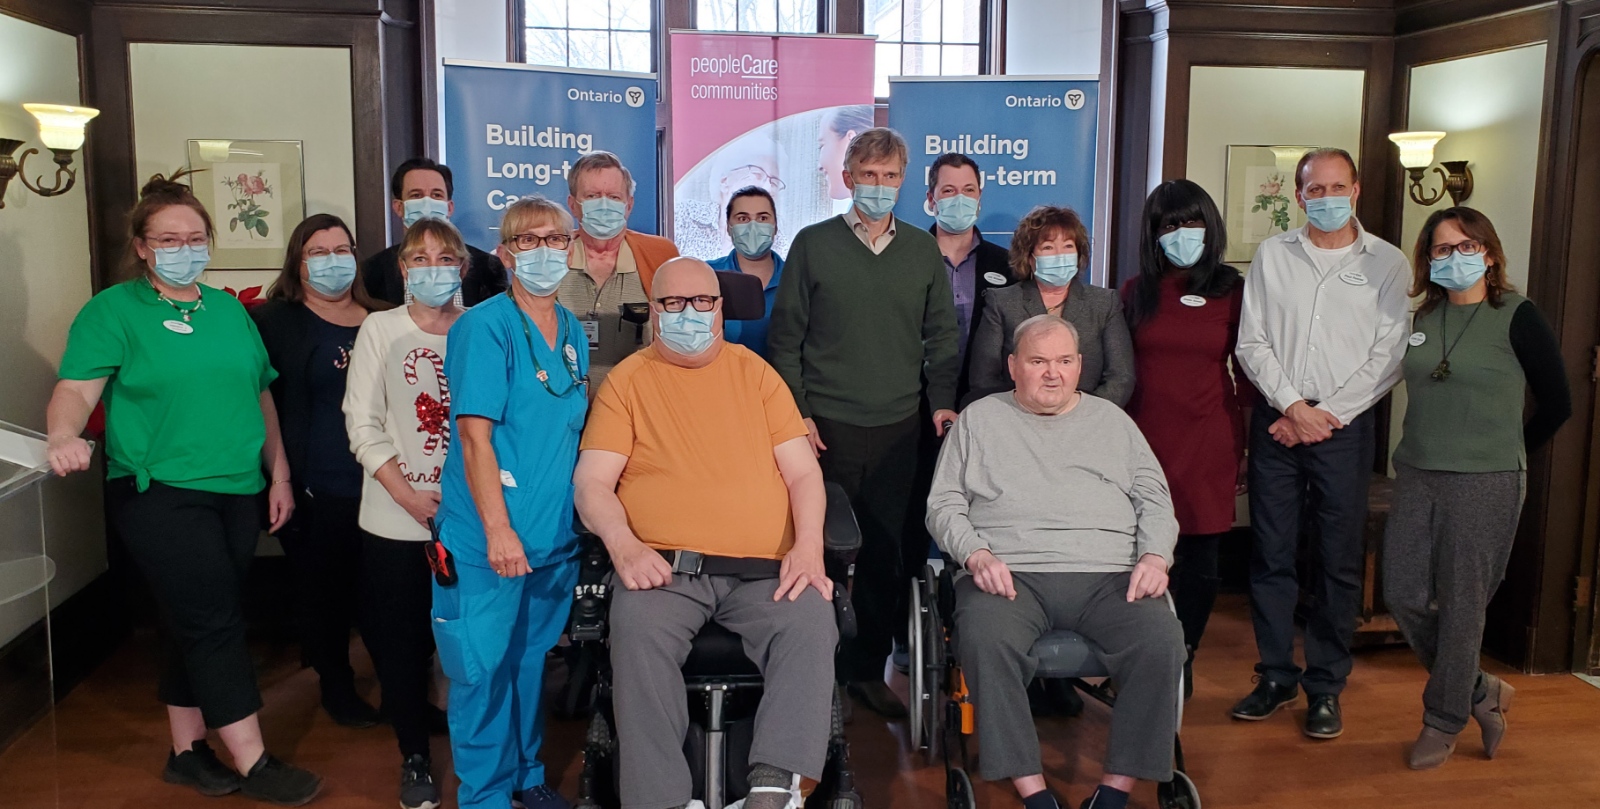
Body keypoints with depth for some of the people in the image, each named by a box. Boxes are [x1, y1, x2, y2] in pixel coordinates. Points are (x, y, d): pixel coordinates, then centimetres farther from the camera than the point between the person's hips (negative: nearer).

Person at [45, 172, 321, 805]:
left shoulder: (229, 309, 14)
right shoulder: (112, 310, -1)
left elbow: (261, 395, 16)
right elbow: (76, 390, -13)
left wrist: (279, 475, 12)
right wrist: (64, 437, -34)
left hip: (239, 491, 5)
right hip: (161, 495, -5)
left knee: (198, 626, 13)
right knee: (215, 622, -7)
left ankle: (187, 751, 26)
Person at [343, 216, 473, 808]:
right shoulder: (379, 329, 3)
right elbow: (362, 425, -2)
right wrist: (410, 496, -10)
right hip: (395, 521, 0)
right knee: (401, 640, 5)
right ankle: (414, 755, 22)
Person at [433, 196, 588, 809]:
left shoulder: (573, 332, 9)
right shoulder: (484, 326, -11)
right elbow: (475, 434, -16)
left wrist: (583, 517, 11)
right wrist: (498, 529, -20)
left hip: (556, 534, 6)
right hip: (490, 538, -6)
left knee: (532, 659, 19)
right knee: (484, 668, 4)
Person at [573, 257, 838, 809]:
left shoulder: (754, 372, 15)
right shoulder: (627, 380, 12)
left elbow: (802, 471, 10)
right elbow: (592, 483, 5)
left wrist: (809, 545, -8)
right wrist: (625, 545, -15)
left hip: (764, 570, 1)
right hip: (663, 567, -1)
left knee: (812, 623, -27)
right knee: (637, 632, -30)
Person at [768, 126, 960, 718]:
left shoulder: (923, 251, 11)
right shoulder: (813, 244, 3)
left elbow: (941, 335, 14)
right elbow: (785, 337, 3)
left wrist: (942, 400, 1)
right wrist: (797, 412, -4)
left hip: (899, 427, 2)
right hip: (827, 425, -2)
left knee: (886, 554, 4)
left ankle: (868, 669, 19)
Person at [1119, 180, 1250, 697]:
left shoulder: (1233, 291, 5)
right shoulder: (1136, 292, 9)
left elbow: (1248, 371, 7)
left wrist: (1245, 445, 4)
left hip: (1208, 445, -1)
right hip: (1144, 440, 1)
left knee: (1199, 557, 4)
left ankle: (1181, 659, 18)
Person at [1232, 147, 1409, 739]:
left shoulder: (1387, 263, 2)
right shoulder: (1272, 256, 7)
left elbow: (1389, 355, -4)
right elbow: (1252, 342, 2)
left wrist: (1327, 414, -10)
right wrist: (1291, 405, -9)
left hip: (1344, 426, -1)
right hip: (1276, 421, 2)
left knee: (1339, 562, 4)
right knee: (1271, 555, 6)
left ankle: (1326, 686, 16)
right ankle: (1275, 676, 19)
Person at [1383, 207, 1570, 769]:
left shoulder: (1517, 317, -5)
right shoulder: (1426, 317, 10)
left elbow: (1557, 403, 0)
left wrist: (1504, 454, 8)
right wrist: (1424, 452, 13)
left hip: (1484, 484, -5)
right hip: (1416, 476, 6)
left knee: (1461, 605, 2)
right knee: (1404, 595, 4)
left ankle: (1444, 722, 18)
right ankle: (1482, 692, 26)